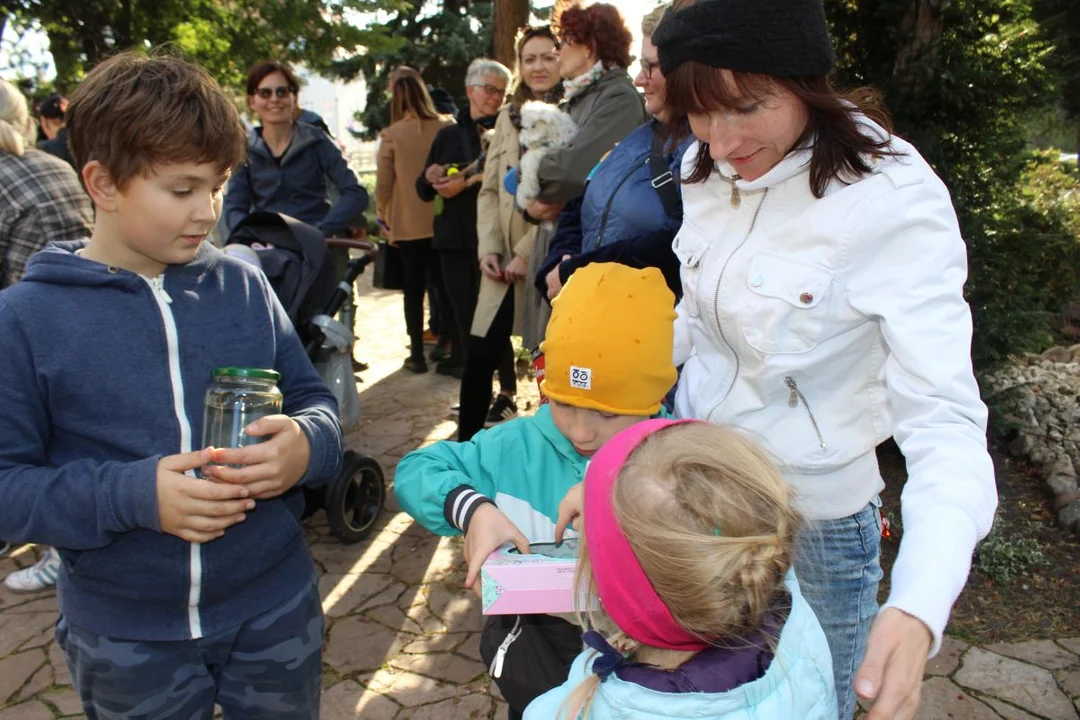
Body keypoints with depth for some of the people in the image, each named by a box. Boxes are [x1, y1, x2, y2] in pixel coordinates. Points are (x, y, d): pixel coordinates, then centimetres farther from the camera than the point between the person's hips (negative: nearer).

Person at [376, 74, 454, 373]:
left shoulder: (391, 135, -8)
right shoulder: (447, 126, -4)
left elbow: (383, 183, -2)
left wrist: (383, 214, 13)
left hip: (408, 224, -1)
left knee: (414, 289, 7)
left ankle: (417, 354, 9)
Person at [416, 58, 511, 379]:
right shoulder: (448, 135, 16)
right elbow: (424, 190, 18)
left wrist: (467, 184, -16)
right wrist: (430, 178, -4)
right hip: (453, 235, 4)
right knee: (461, 307, 5)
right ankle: (464, 361, 15)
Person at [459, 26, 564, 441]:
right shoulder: (507, 117, 15)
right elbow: (490, 190, 14)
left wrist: (527, 251, -14)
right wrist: (488, 248, 1)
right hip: (504, 260, 5)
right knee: (479, 357, 3)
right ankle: (465, 445, 16)